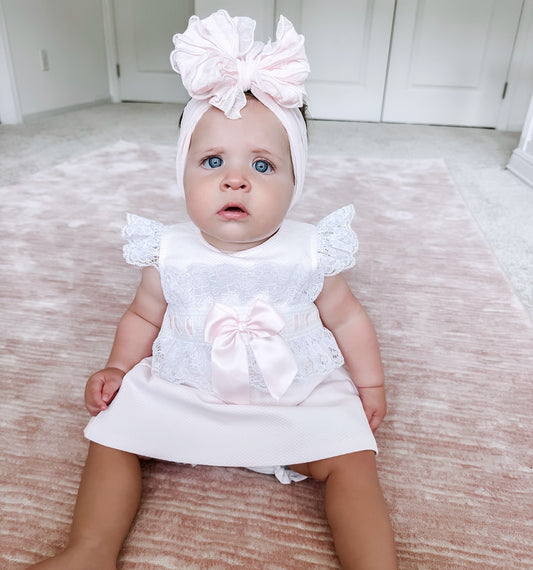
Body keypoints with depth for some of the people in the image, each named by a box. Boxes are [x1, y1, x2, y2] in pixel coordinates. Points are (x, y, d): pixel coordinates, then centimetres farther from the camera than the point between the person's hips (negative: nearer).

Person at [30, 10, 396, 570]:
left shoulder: (310, 253, -12)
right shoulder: (170, 254, -8)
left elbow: (346, 317, 2)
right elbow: (143, 316, 9)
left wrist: (370, 383, 7)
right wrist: (117, 367, 0)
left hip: (299, 397, -1)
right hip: (180, 392, 2)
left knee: (351, 459, -15)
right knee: (111, 435, -4)